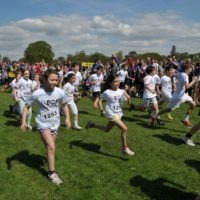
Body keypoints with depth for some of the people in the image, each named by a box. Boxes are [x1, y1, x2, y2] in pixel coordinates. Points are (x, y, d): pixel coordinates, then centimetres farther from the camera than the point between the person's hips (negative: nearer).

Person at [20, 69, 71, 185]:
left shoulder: (60, 92, -14)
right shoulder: (37, 93, -20)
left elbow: (64, 105, 5)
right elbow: (27, 107, -7)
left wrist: (68, 118, -4)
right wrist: (23, 121, -17)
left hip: (55, 123, 3)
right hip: (43, 123, -3)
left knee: (49, 147, 17)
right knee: (51, 147, -14)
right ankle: (52, 173, 0)